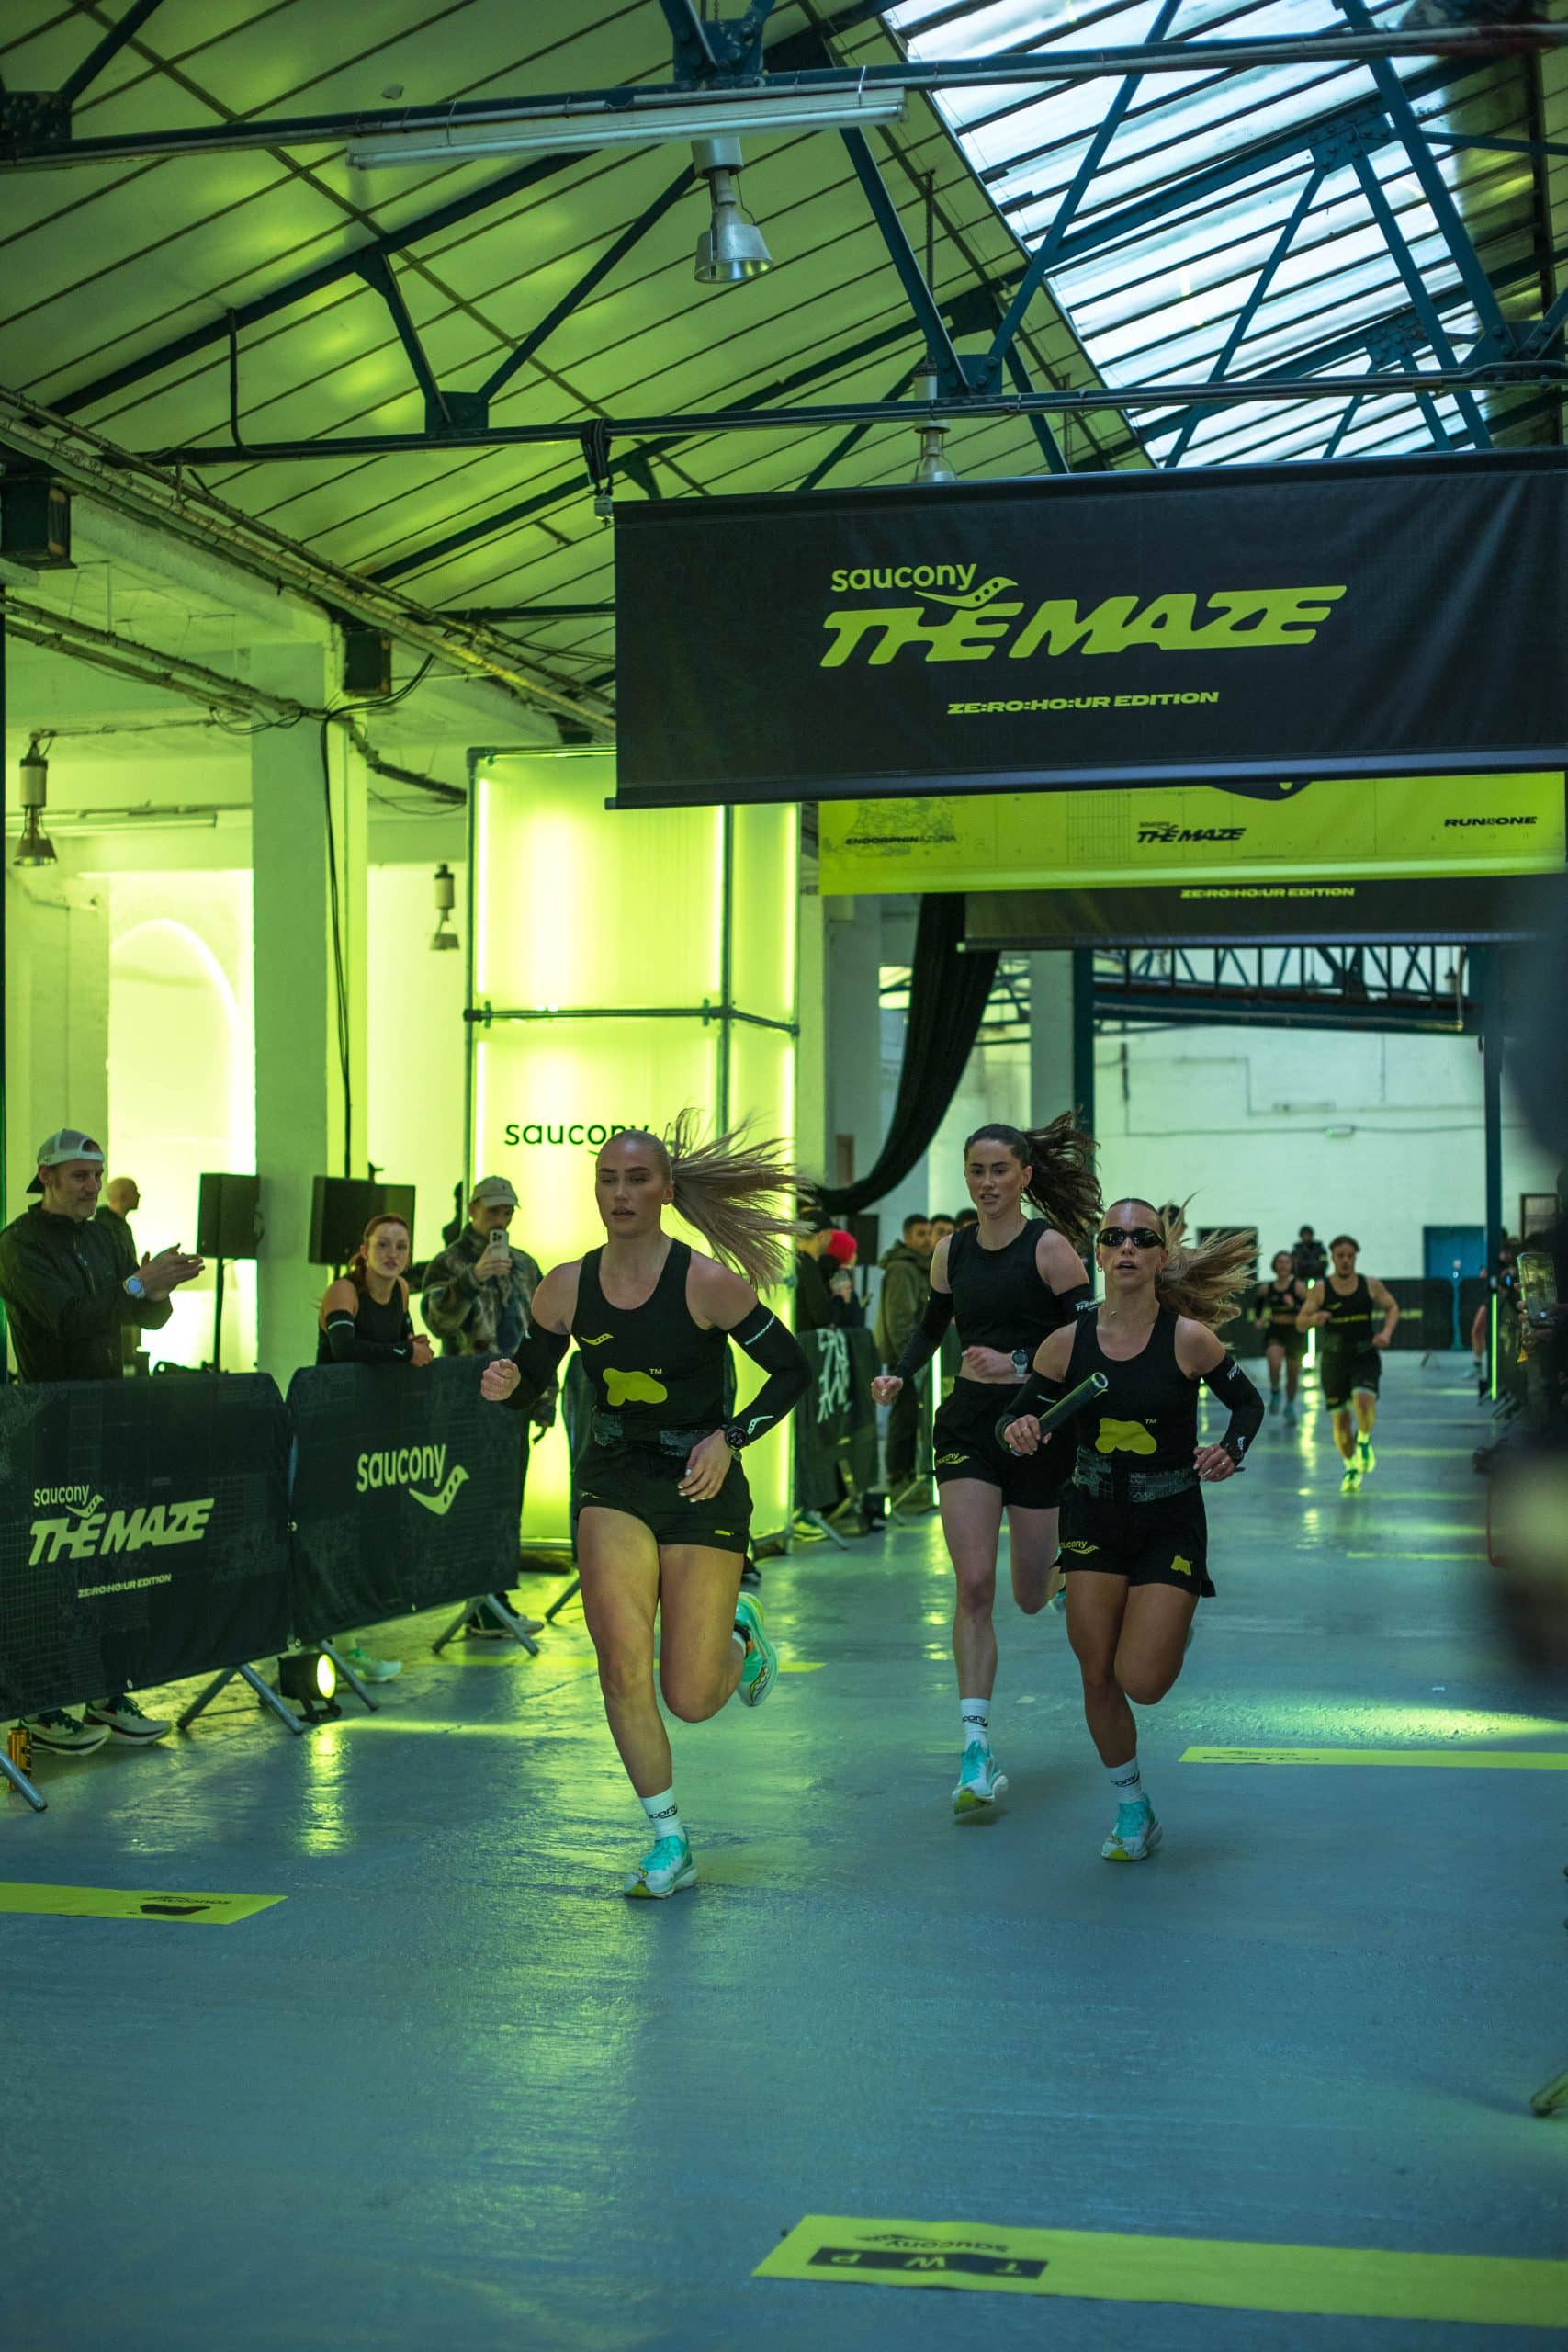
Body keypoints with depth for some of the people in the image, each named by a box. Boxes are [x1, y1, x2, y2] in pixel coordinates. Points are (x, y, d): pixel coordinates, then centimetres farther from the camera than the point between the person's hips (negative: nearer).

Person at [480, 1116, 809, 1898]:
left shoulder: (709, 1283, -13)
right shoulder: (567, 1287, -3)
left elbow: (791, 1370, -4)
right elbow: (531, 1378, 10)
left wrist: (730, 1437, -17)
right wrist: (505, 1381, -14)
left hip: (702, 1489, -2)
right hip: (614, 1485, 2)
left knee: (690, 1700, -2)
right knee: (622, 1670, -14)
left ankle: (737, 1633, 35)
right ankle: (668, 1840, 6)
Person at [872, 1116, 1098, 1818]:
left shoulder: (1051, 1248, -9)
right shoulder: (952, 1251, 5)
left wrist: (1017, 1364, -23)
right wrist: (899, 1375, 4)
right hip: (968, 1423, 3)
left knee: (1030, 1597, 8)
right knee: (973, 1585, -11)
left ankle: (1059, 1562, 48)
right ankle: (976, 1748, -11)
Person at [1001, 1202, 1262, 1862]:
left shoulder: (1188, 1338, -13)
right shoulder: (1068, 1343, -7)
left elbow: (1247, 1402, 3)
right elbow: (1019, 1415, 3)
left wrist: (1230, 1454, -15)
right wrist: (1018, 1431, -20)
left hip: (1171, 1522, -2)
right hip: (1093, 1520, 2)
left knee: (1140, 1682, -9)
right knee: (1097, 1678, 0)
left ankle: (1173, 1630, 28)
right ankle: (1133, 1811, 23)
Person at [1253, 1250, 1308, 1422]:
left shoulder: (1298, 1286, -8)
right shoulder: (1266, 1288, 1)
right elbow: (1257, 1301, 22)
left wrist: (1294, 1306, -28)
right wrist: (1257, 1319, 10)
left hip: (1294, 1332, -1)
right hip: (1274, 1332, 1)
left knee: (1293, 1373, 10)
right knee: (1274, 1363, -28)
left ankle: (1290, 1405, 34)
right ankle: (1275, 1392, 0)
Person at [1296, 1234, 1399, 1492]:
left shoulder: (1371, 1286, -1)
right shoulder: (1320, 1289, -4)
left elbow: (1392, 1307, 13)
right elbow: (1300, 1323, -3)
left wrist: (1386, 1332, -4)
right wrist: (1315, 1319, -25)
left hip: (1365, 1357, -1)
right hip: (1334, 1359, 1)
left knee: (1363, 1399, -27)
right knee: (1340, 1417, 3)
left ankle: (1364, 1441, 3)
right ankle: (1351, 1469, 24)